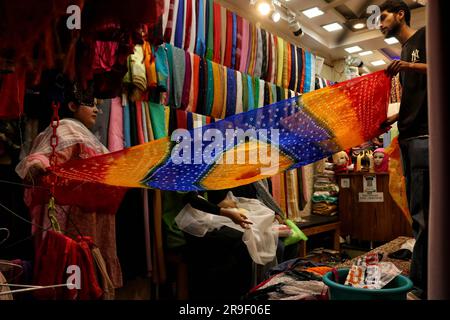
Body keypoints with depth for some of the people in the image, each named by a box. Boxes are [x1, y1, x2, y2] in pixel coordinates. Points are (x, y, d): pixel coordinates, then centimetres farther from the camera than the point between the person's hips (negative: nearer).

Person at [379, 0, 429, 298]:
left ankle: (420, 285, -3)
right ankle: (422, 280, 19)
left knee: (423, 213, -10)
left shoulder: (425, 35, 4)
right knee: (418, 212, 10)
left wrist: (411, 66, -18)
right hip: (408, 137, 9)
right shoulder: (404, 52, 27)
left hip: (425, 136, -9)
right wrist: (392, 119, 17)